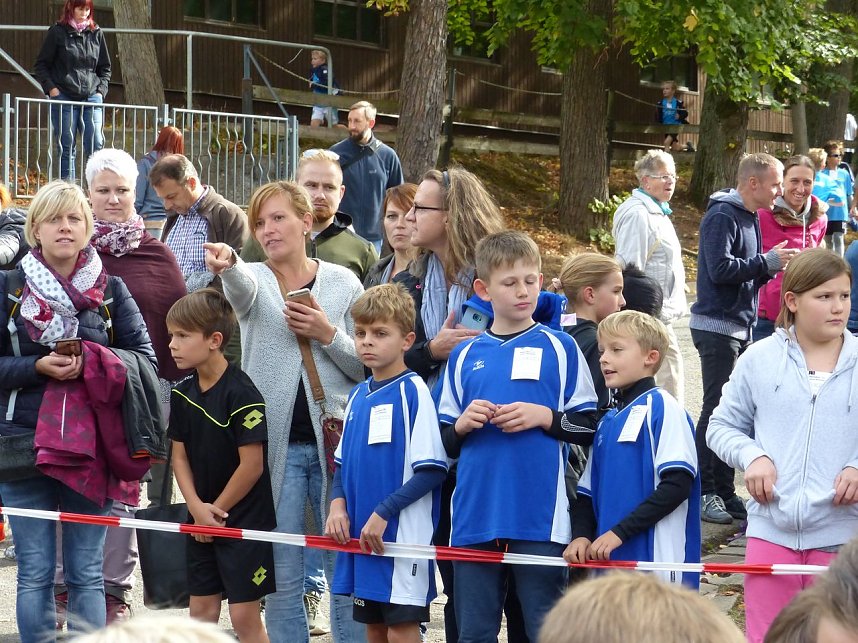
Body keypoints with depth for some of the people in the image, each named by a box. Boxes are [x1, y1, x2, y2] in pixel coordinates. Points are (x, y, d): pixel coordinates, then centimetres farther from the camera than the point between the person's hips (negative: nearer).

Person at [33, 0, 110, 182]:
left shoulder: (96, 34, 10)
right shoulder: (57, 33, 1)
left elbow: (105, 67, 19)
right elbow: (41, 65, 5)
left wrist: (101, 90, 6)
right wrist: (51, 88, -7)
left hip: (92, 99, 2)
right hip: (64, 98, -2)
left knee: (96, 146, -7)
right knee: (67, 148, 1)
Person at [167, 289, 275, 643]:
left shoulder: (241, 394, -18)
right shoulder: (183, 394, 4)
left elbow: (252, 465, -18)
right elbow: (180, 456, 8)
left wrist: (217, 511, -9)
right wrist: (197, 508, -7)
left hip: (244, 518, -7)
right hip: (201, 522, 7)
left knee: (244, 614, -4)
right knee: (202, 609, 10)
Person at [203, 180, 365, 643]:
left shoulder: (343, 283, 6)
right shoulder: (254, 280, 4)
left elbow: (368, 366, 7)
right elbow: (242, 289, -23)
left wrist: (328, 336, -11)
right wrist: (227, 265, -46)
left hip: (333, 441, 0)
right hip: (275, 444, 0)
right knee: (281, 578, 3)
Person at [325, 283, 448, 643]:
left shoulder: (414, 392, -10)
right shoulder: (358, 396, 12)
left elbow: (432, 470, -13)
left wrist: (384, 512, -17)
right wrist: (338, 505, 0)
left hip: (403, 533, -7)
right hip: (360, 536, 7)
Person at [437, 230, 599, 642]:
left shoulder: (559, 348, 4)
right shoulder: (465, 357, 12)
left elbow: (590, 426, 3)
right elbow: (442, 442, 14)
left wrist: (545, 417, -12)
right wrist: (461, 425, -6)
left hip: (540, 519, -3)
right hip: (475, 517, 3)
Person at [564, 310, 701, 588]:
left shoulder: (662, 407, -5)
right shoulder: (608, 421, 18)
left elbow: (678, 485, -14)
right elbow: (587, 491, 19)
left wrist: (620, 532, -16)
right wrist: (581, 535, -1)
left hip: (657, 562, -8)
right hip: (610, 563, 8)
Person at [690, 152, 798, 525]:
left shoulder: (750, 218, 15)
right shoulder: (722, 216, -13)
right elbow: (720, 268, -23)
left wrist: (772, 265, 2)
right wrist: (768, 262, -19)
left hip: (741, 328, 9)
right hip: (717, 326, -9)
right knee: (716, 410, -7)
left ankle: (724, 492, 15)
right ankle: (704, 492, -2)